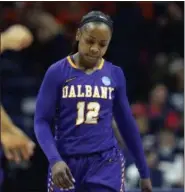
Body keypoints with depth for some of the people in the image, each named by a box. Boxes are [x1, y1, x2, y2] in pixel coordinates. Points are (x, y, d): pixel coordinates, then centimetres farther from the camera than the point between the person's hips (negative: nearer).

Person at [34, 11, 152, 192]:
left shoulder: (115, 74, 4)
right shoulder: (57, 72, -3)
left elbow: (127, 123, 12)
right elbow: (42, 121, -5)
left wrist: (144, 172, 15)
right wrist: (54, 160, -21)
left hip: (106, 162, 1)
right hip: (66, 163, 0)